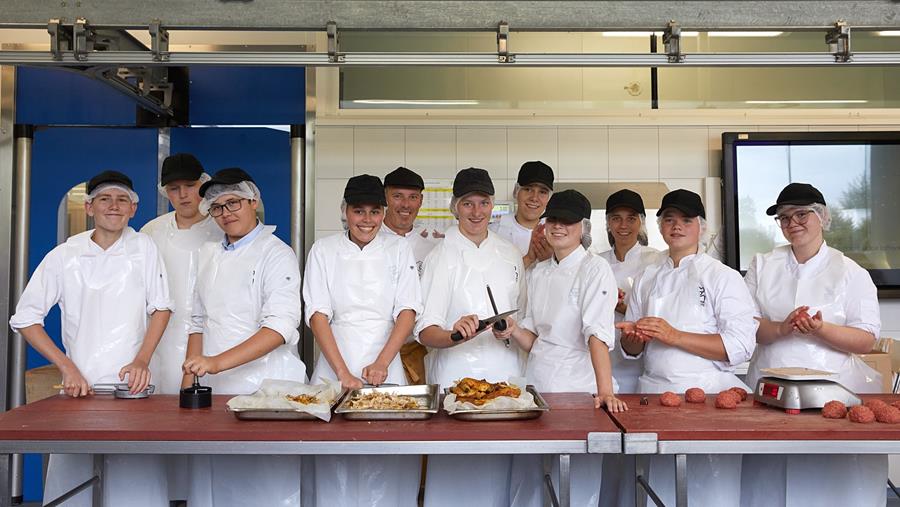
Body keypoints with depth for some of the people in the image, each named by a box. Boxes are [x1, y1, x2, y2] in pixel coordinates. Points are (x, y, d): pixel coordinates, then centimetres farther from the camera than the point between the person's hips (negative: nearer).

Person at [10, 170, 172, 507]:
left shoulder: (144, 248, 3)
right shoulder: (63, 256, 1)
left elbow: (160, 307, 8)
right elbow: (25, 319, 5)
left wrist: (142, 360, -6)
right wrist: (67, 367, -5)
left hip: (132, 382, 0)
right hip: (80, 384, 0)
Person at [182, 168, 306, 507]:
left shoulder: (277, 254, -7)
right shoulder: (208, 255, 13)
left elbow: (280, 327, -18)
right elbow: (198, 321, 18)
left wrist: (218, 361, -26)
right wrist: (188, 379, 9)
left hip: (265, 385, -5)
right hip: (215, 388, 6)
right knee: (211, 479, 9)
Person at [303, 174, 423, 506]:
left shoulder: (398, 249, 6)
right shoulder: (324, 250, 4)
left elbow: (407, 311, 0)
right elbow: (318, 315, -3)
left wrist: (381, 364, -13)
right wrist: (343, 373, -12)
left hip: (386, 368, 0)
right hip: (335, 366, 0)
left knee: (386, 463, -2)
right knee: (335, 461, 1)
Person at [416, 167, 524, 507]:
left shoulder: (510, 254, 10)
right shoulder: (442, 256, -4)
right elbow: (425, 331, -11)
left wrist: (511, 329, 1)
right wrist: (454, 335, -31)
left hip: (505, 371, 4)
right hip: (457, 374, -4)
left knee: (497, 471, 7)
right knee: (452, 471, -3)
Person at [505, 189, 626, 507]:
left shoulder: (594, 269, -6)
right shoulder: (537, 274, 13)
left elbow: (598, 335, -18)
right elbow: (532, 339, 13)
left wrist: (605, 390, -28)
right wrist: (514, 330, -7)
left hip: (577, 384, -6)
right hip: (536, 382, 6)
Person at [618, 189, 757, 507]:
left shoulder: (723, 277, -1)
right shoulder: (647, 279, 12)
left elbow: (739, 347, -11)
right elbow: (630, 347, 17)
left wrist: (674, 336, -17)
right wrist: (634, 339, -7)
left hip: (708, 392, -4)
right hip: (655, 390, 4)